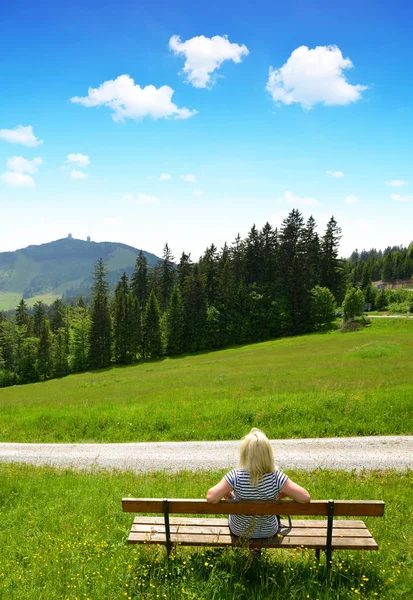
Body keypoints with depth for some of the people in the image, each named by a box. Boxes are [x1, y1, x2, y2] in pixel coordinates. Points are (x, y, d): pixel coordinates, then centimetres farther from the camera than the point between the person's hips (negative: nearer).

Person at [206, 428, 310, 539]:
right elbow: (305, 498, -28)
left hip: (239, 531, 0)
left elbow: (211, 497, -34)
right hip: (268, 533, 1)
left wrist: (226, 493, -13)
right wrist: (282, 494, -11)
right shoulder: (276, 477, -29)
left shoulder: (236, 477, -31)